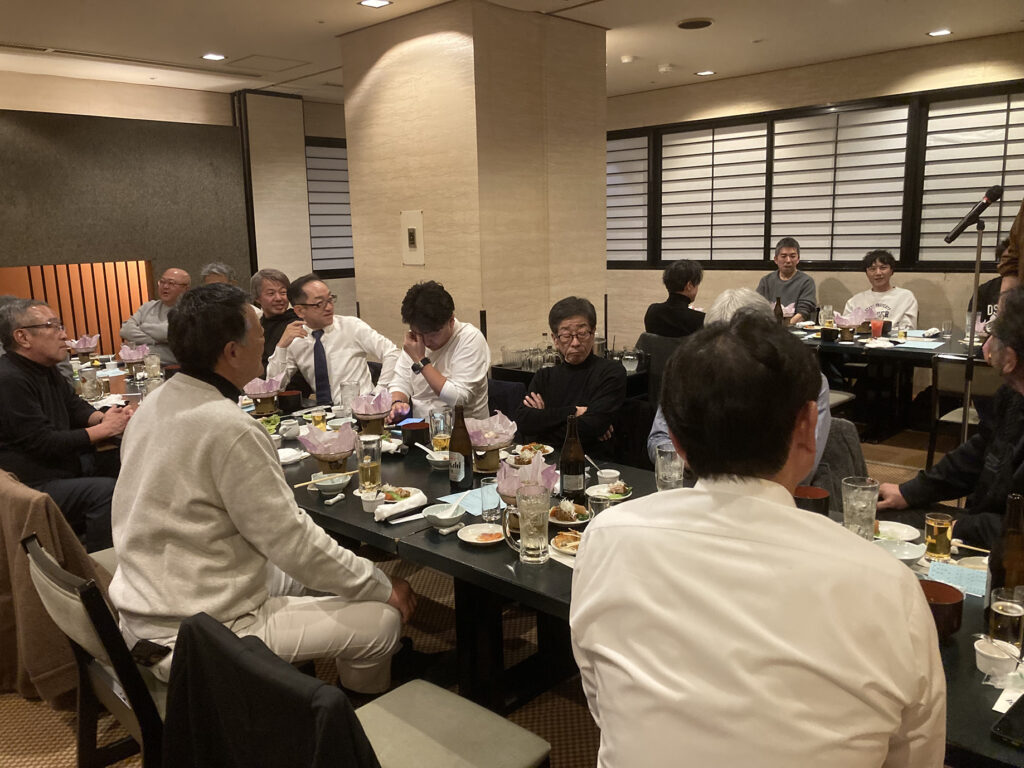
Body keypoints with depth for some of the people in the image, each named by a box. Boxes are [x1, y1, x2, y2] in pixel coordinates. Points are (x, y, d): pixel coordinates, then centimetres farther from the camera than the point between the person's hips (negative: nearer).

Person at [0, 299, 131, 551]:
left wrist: (103, 417, -5)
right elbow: (44, 443, -22)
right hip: (32, 486, -10)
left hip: (65, 464, 10)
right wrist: (105, 429, -17)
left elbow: (74, 406, 18)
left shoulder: (46, 370, 10)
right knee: (107, 490, -27)